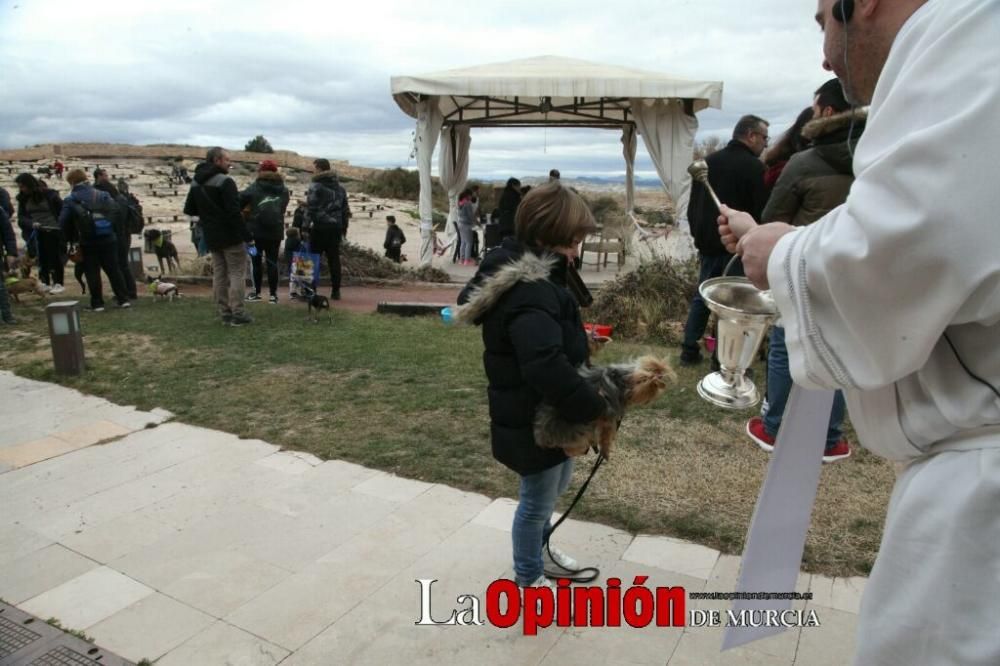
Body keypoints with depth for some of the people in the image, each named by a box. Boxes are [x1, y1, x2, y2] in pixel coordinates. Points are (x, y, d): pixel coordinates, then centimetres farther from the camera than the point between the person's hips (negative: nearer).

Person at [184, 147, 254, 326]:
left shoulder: (196, 184, 10)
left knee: (219, 274, 11)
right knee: (237, 273, -2)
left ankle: (225, 313, 14)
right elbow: (234, 212, -21)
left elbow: (189, 210, 15)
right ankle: (237, 313, -4)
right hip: (231, 236, -7)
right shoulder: (225, 181, -15)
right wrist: (247, 236, -18)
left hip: (211, 237, 7)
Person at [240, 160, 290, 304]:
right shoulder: (283, 190, 6)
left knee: (256, 261, 8)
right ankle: (273, 295, 5)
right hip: (276, 231, 3)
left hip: (256, 231, -3)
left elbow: (239, 203, -9)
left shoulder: (254, 188, -7)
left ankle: (256, 292, 12)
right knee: (272, 262, 6)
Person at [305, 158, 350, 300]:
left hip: (320, 226, -5)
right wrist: (344, 227, 21)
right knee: (334, 259, 7)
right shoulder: (340, 187, 14)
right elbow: (345, 209, 16)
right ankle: (336, 291, 8)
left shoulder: (315, 187, -7)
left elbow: (310, 209, -12)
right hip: (336, 227, 6)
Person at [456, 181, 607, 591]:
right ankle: (529, 578, 35)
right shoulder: (530, 294, -31)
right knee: (538, 500, 11)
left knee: (557, 484, 29)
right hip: (532, 420, -10)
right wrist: (596, 409, -29)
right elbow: (548, 369, -40)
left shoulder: (528, 274, 4)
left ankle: (538, 548, 53)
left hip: (547, 413, 10)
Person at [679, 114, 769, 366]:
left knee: (702, 296, 15)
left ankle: (689, 350, 18)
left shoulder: (708, 161, 9)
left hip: (708, 243, 7)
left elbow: (693, 206, 14)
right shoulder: (755, 168, -13)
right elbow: (762, 213, -14)